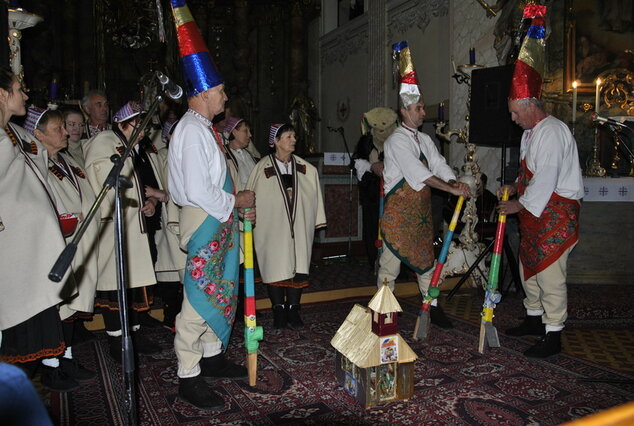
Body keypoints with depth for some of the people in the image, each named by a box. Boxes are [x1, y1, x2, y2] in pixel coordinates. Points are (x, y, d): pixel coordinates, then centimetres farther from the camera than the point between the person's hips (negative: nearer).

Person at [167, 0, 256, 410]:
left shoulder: (205, 129, 14)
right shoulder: (192, 131, -17)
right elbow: (197, 190, -24)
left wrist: (238, 201, 8)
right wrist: (235, 202, -11)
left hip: (219, 220, 10)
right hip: (204, 220, -10)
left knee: (221, 290, 17)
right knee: (201, 295, -5)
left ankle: (212, 356, 31)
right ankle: (189, 377, 6)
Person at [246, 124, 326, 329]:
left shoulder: (306, 169, 7)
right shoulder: (263, 168, -4)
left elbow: (313, 198, 11)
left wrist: (316, 221, 8)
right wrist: (253, 224, 0)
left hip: (299, 228, 3)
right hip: (272, 228, -3)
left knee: (298, 266, 2)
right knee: (275, 266, 1)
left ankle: (293, 310, 13)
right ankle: (279, 310, 13)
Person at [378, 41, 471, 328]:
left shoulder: (425, 140, 13)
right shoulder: (396, 140, -13)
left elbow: (439, 165, 5)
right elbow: (419, 172, -23)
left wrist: (457, 183, -15)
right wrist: (451, 188, -25)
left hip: (421, 210, 8)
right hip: (399, 211, -8)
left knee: (426, 259, 13)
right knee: (391, 261, 0)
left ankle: (433, 307, 23)